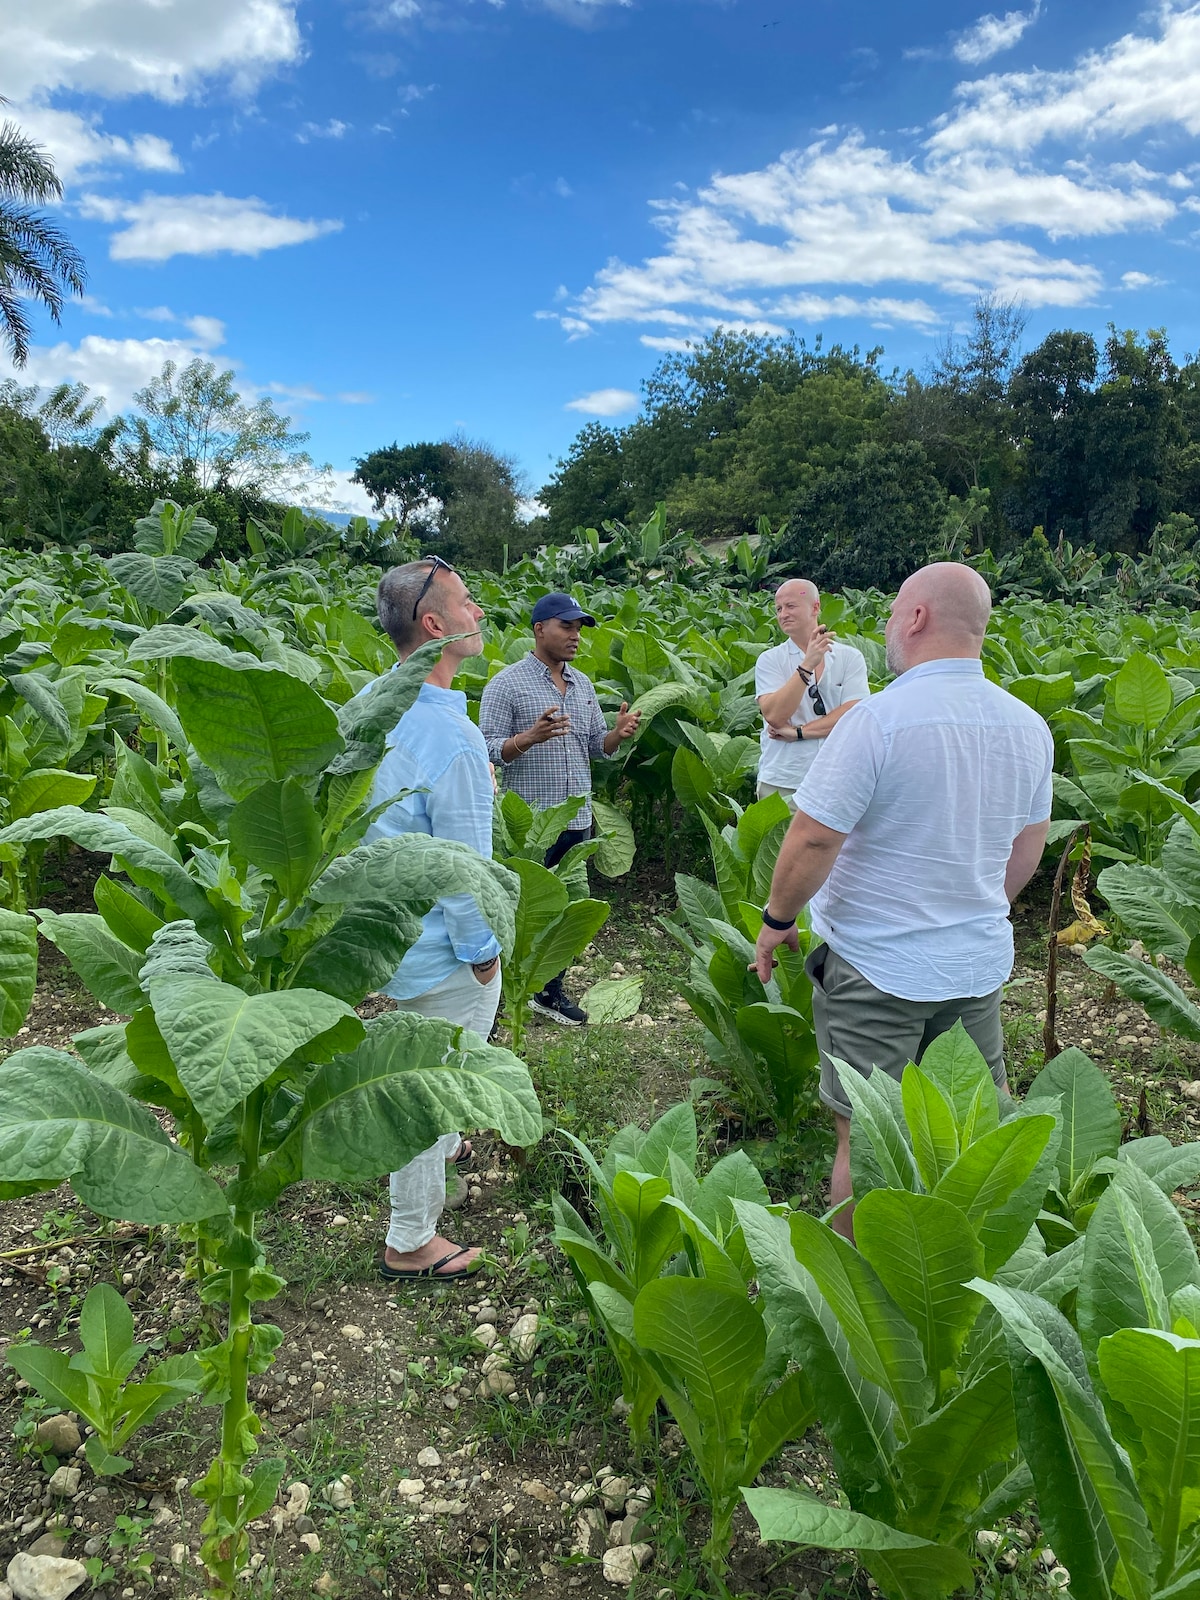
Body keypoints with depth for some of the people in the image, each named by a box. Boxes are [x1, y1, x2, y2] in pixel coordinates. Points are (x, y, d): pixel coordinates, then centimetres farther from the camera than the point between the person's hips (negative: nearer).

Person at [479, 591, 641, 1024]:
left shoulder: (583, 684, 12)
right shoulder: (507, 684, -8)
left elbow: (596, 745, 16)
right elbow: (489, 750, -12)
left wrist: (619, 733, -6)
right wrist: (531, 737, -29)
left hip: (577, 821, 7)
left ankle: (550, 991, 30)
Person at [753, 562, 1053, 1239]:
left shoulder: (877, 720, -21)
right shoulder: (1030, 728, 1)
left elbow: (812, 839, -21)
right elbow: (1027, 850, 12)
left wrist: (777, 918, -4)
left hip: (878, 966, -6)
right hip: (980, 963, 6)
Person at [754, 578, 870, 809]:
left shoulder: (850, 657, 3)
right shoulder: (769, 660, 1)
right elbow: (774, 716, -14)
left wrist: (798, 731, -12)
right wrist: (807, 665, -21)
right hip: (781, 784, 0)